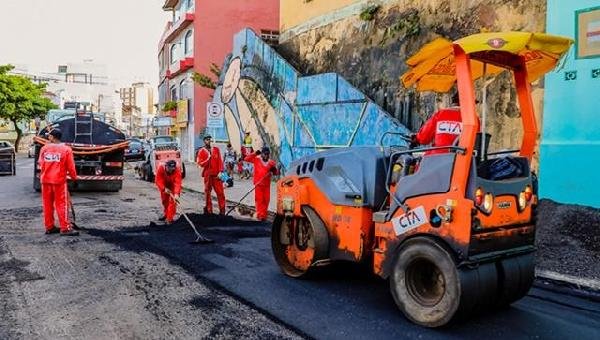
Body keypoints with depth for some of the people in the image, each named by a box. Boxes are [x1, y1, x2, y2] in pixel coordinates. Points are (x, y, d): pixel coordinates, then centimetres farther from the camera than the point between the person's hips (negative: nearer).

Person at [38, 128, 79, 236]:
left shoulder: (44, 148, 1)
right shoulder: (66, 149, -7)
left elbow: (40, 164, 7)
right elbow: (71, 166, -6)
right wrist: (74, 177, 9)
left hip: (45, 180, 3)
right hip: (59, 180, -3)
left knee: (47, 204, 11)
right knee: (62, 204, -1)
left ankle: (49, 227, 17)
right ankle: (65, 228, -2)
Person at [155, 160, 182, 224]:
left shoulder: (177, 171, -35)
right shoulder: (161, 169, -30)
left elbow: (178, 183, -44)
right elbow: (158, 180, -29)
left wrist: (177, 194, -56)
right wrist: (164, 188, -42)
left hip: (173, 186, -3)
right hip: (164, 186, 3)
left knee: (172, 201, -13)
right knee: (164, 200, 17)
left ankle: (169, 218, -9)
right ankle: (166, 214, 39)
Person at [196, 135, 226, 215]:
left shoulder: (216, 149, 7)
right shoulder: (201, 151, 2)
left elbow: (220, 161, 4)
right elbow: (200, 163, -4)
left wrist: (220, 171, -5)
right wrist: (208, 159, -17)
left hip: (216, 175, 1)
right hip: (207, 174, -1)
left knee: (220, 192, -2)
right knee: (207, 192, 5)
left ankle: (222, 210, 3)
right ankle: (209, 210, 14)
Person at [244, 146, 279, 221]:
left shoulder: (271, 163, 5)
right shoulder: (256, 160, 0)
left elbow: (276, 173, 6)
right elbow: (246, 158, -3)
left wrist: (274, 169, -16)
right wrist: (255, 153, -10)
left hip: (267, 185, 3)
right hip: (258, 184, -3)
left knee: (266, 200, 6)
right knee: (259, 199, -3)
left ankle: (264, 215, 17)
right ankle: (260, 215, 0)